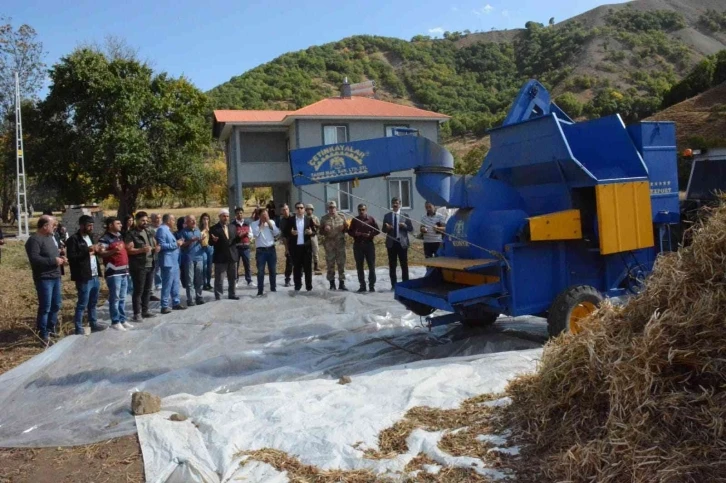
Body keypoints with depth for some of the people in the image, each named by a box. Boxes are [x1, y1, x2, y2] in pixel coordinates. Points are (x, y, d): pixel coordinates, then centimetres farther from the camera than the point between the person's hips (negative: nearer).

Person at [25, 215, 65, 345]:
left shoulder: (49, 237, 16)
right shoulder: (34, 239, -15)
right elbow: (34, 259, -25)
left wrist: (60, 258, 7)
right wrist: (53, 260, -21)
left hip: (55, 276, 9)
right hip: (44, 278, -9)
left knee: (56, 305, 16)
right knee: (45, 307, -5)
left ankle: (51, 329, 30)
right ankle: (44, 335, 2)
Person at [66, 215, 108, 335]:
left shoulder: (90, 236, 16)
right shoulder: (73, 239, -12)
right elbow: (72, 257, -20)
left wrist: (96, 251, 4)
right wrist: (87, 250, -23)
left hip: (95, 276, 8)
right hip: (84, 277, -8)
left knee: (93, 303, 17)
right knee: (82, 304, -1)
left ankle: (94, 324, 28)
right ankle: (79, 329, 7)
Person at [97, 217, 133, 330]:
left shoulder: (120, 236, 16)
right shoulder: (105, 238, -10)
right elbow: (100, 253, -20)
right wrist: (113, 251, -34)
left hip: (123, 271, 8)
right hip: (113, 272, -8)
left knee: (122, 298, 13)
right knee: (114, 298, -3)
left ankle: (123, 320, 20)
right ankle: (115, 322, 4)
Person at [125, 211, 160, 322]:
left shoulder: (148, 232, 13)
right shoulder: (131, 234, -9)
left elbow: (154, 243, 23)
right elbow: (128, 250, -16)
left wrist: (156, 247, 0)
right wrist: (141, 250, -27)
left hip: (150, 265, 7)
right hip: (138, 267, -7)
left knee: (147, 290, 13)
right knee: (138, 291, -2)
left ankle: (145, 311, 23)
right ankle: (137, 313, 4)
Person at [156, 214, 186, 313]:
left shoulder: (167, 230, 18)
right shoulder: (162, 229, -13)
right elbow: (161, 245, -21)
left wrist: (177, 243, 8)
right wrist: (175, 244, -17)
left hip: (174, 261, 10)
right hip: (168, 262, -10)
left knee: (175, 283, 14)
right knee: (167, 285, -6)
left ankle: (176, 303, 22)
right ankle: (164, 306, -1)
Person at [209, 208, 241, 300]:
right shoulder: (214, 229, -6)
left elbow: (235, 240, 12)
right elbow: (211, 243, -8)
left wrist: (240, 236, -8)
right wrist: (214, 240, -31)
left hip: (232, 256, 6)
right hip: (220, 257, -6)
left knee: (232, 278, 16)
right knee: (219, 279, 0)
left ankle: (231, 294, 30)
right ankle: (218, 297, 7)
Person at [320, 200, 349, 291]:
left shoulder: (342, 217, 9)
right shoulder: (324, 218, 8)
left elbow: (347, 229, 13)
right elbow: (321, 231, 10)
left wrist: (344, 227, -9)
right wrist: (325, 229, -12)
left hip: (340, 242, 0)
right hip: (329, 243, 0)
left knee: (341, 263, 1)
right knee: (330, 264, 2)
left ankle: (342, 283, 8)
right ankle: (332, 284, 10)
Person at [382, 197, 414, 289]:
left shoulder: (405, 216, 6)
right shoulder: (387, 216, 7)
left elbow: (411, 228, 4)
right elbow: (383, 230, 7)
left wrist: (404, 226, -14)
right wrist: (387, 228, -15)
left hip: (402, 242, -1)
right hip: (391, 243, 1)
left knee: (404, 264, 2)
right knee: (392, 265, 3)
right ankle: (393, 285, 9)